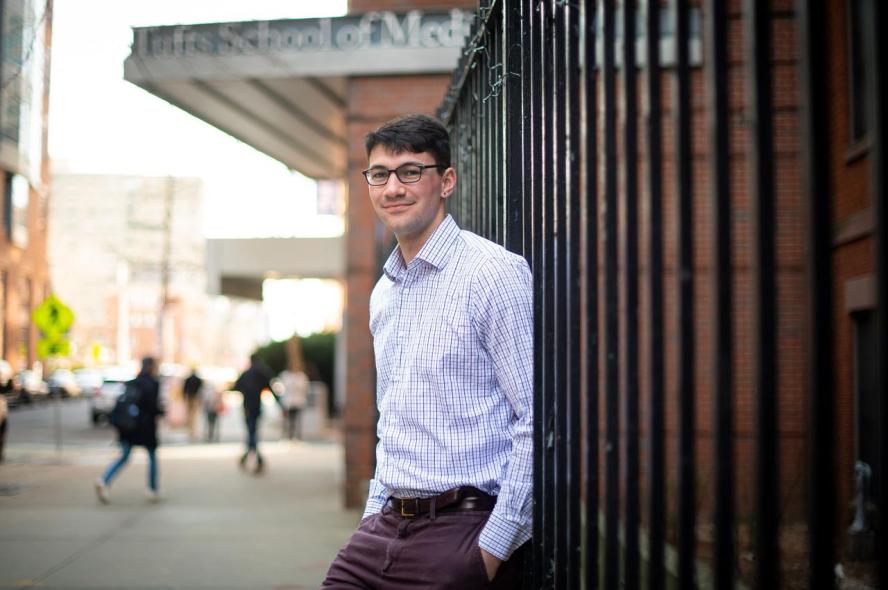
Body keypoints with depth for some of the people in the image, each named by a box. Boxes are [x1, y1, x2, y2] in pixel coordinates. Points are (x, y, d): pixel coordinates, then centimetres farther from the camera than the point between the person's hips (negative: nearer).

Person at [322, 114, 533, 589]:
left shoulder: (493, 272, -10)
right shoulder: (384, 292, 15)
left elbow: (536, 417, -15)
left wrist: (496, 544, -17)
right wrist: (376, 513, 15)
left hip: (462, 532, -7)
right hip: (385, 528, 7)